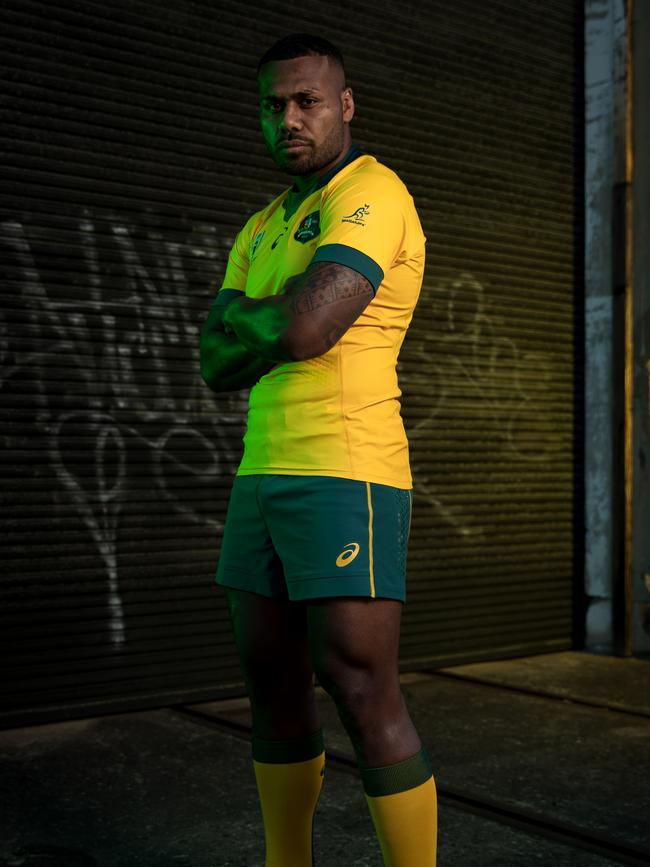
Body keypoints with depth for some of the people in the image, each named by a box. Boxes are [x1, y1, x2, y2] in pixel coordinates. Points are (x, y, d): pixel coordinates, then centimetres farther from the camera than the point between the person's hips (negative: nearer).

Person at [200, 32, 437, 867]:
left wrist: (236, 317, -1)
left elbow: (303, 330, -22)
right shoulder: (260, 230, 20)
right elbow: (217, 369, 11)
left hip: (347, 477, -8)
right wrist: (276, 324, -8)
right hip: (267, 475, 9)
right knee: (272, 680, 12)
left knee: (364, 695, -9)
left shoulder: (371, 194, -8)